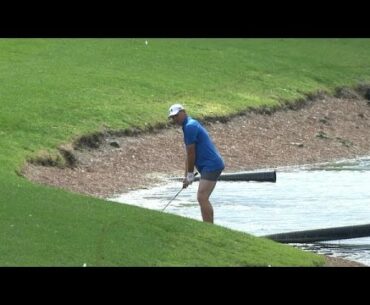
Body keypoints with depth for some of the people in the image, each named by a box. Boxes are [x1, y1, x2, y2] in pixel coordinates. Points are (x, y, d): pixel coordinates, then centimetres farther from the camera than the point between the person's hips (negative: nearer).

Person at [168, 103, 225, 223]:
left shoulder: (190, 126, -12)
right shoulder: (191, 125, 20)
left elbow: (191, 153, -10)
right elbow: (188, 154, 23)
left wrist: (190, 174, -2)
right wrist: (187, 175, 21)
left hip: (211, 165, -11)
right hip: (213, 165, 11)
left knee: (202, 197, -14)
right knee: (203, 198, 15)